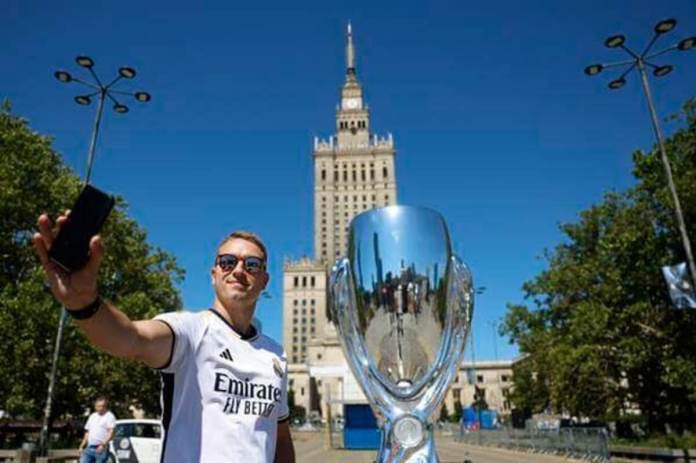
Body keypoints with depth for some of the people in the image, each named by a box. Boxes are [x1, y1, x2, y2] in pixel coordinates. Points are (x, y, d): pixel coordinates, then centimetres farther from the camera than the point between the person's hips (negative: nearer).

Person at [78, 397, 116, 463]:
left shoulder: (109, 416, -4)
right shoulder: (92, 416, 19)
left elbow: (111, 432, -15)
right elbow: (87, 433, 24)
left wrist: (103, 444, -26)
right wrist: (82, 446, 18)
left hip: (101, 449, -6)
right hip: (89, 448, 6)